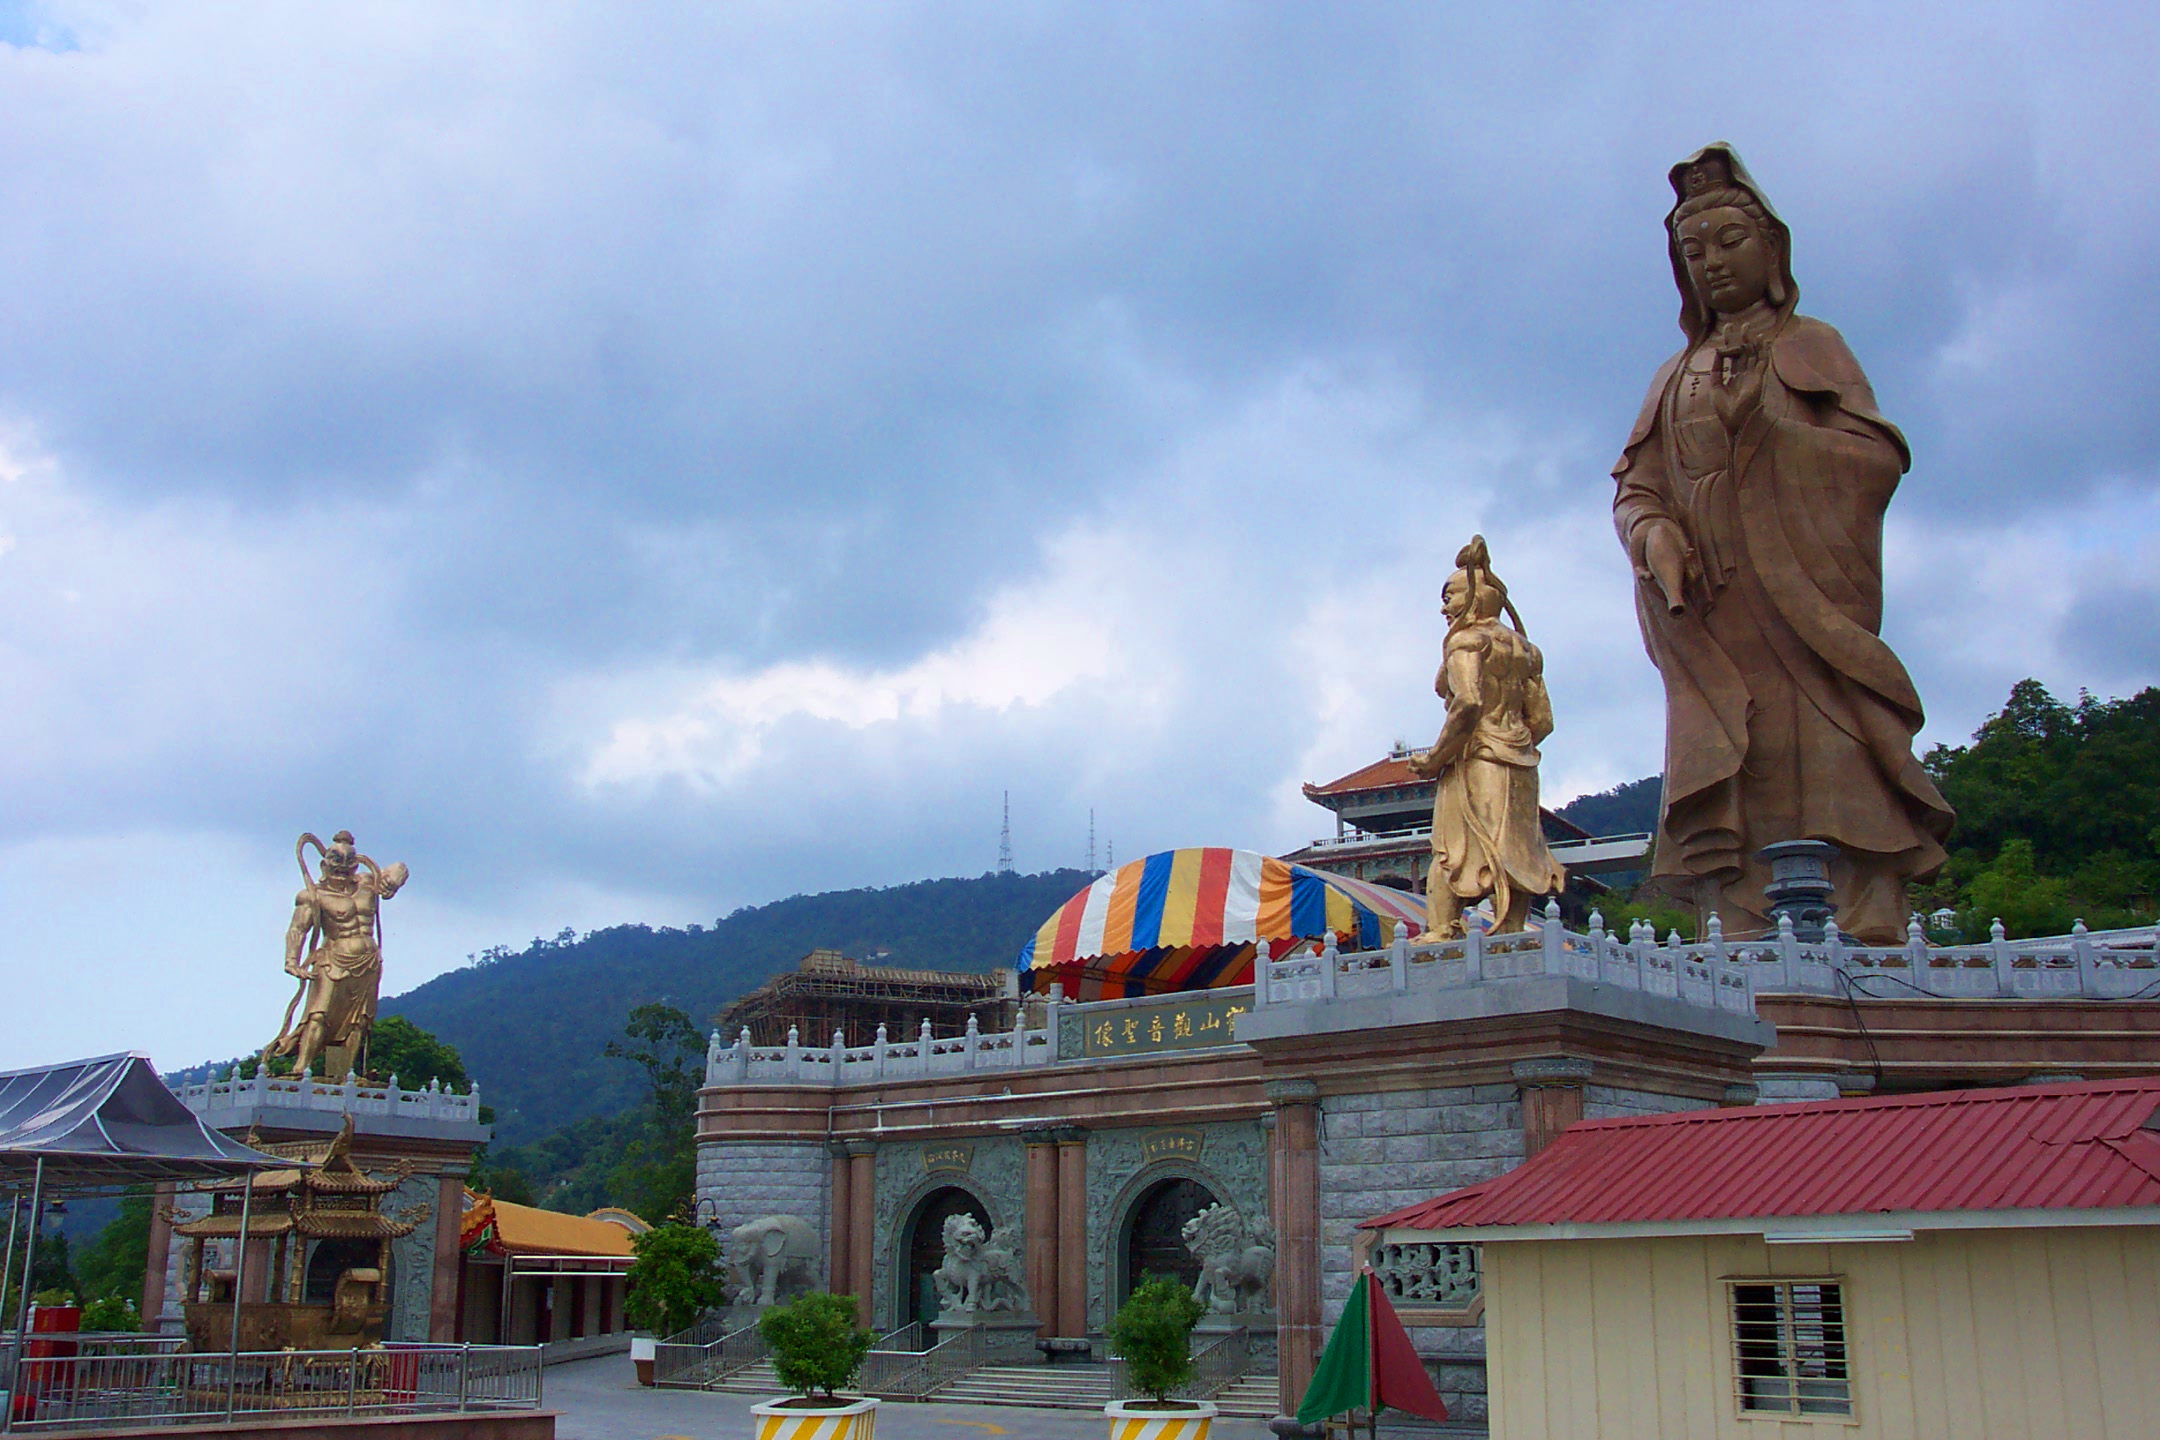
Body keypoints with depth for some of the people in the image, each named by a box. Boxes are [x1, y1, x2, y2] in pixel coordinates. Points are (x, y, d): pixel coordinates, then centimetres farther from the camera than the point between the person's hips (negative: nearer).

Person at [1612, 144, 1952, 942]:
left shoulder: (1811, 345, 17)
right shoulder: (1678, 376, 26)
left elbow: (1881, 454, 4)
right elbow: (1634, 487, 14)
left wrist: (1779, 432, -11)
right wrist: (1653, 535, -8)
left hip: (1807, 596, -3)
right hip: (1712, 608, 3)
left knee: (1842, 764, -16)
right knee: (1725, 782, -10)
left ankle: (1875, 940, -21)